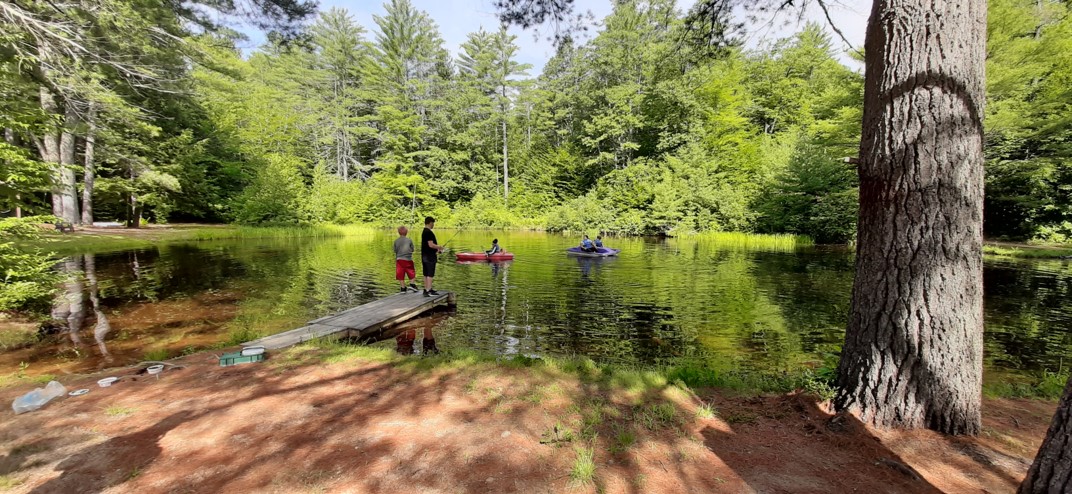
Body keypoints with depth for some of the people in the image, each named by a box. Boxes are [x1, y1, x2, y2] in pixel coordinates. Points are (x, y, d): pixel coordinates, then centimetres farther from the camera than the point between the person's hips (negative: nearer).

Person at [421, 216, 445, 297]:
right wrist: (439, 247, -7)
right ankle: (428, 291, -6)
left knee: (426, 274, 13)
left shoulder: (424, 232, 14)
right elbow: (431, 245, -23)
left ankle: (427, 289, 20)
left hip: (425, 256, 10)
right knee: (430, 274, -7)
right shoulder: (429, 232, -17)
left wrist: (436, 249, 20)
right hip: (430, 257, -10)